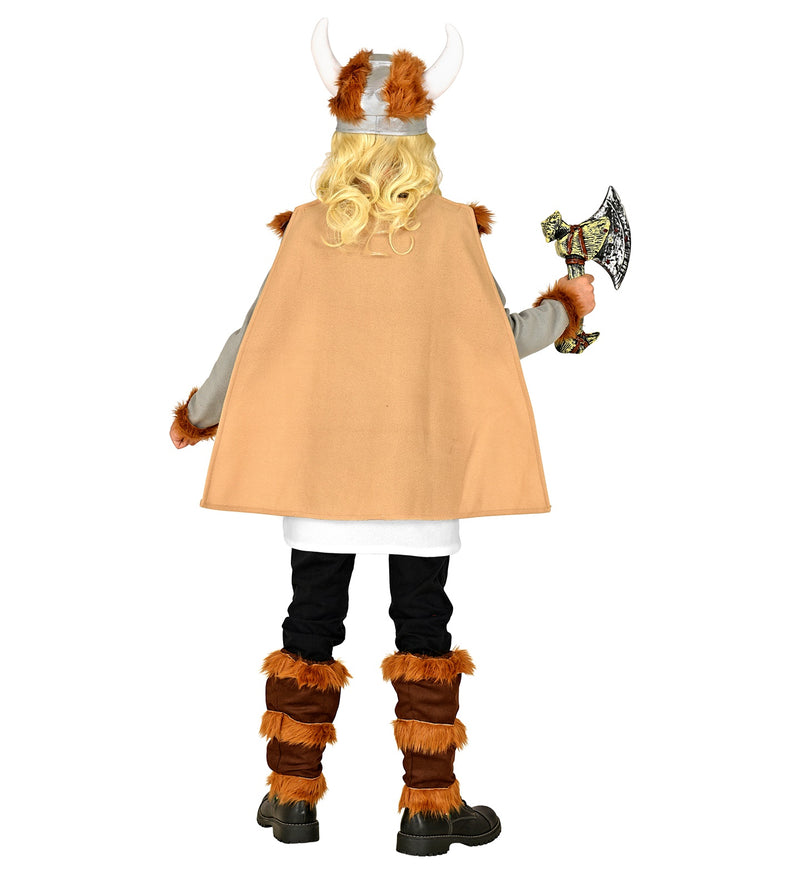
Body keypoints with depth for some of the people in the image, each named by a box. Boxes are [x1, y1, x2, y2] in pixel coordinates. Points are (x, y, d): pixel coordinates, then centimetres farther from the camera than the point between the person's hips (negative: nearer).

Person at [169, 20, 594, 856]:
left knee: (311, 623, 11)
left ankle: (293, 797, 19)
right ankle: (430, 807, 12)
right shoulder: (451, 228, -5)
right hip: (422, 463, -1)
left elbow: (252, 337, -1)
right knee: (423, 627, 7)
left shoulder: (308, 228, -3)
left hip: (317, 457, 1)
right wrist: (563, 308, 19)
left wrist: (198, 415, 15)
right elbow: (501, 342, -2)